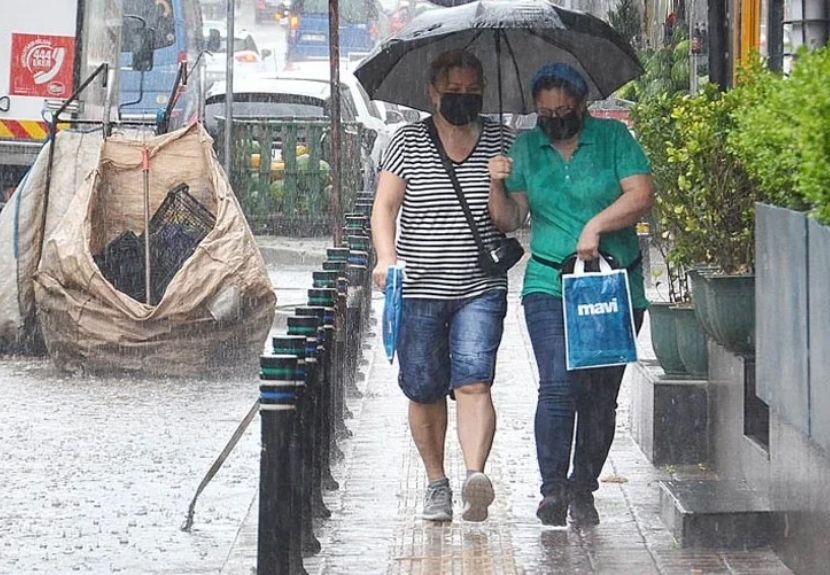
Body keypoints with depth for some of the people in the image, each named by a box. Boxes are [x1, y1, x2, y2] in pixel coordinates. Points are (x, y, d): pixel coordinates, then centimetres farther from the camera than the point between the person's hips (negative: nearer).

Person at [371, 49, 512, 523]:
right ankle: (437, 483, 21)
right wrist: (386, 256, -18)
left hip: (480, 289, -1)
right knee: (425, 391, 6)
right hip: (419, 289, 1)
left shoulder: (498, 142, 6)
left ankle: (476, 475, -30)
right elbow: (385, 206, -1)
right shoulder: (409, 142, 3)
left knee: (473, 382, -17)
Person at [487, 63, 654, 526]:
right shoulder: (526, 148, 10)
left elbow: (642, 195, -8)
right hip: (550, 286, 1)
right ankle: (552, 489, -12)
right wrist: (498, 185, -7)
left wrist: (596, 226, -18)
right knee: (559, 384, -16)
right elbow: (509, 220, 11)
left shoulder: (612, 137, 2)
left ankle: (583, 489, 16)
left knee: (601, 397, 3)